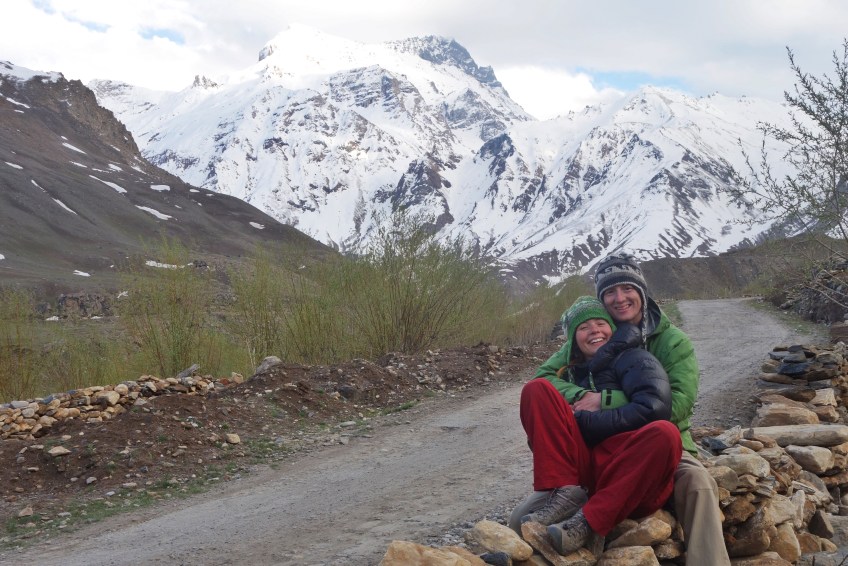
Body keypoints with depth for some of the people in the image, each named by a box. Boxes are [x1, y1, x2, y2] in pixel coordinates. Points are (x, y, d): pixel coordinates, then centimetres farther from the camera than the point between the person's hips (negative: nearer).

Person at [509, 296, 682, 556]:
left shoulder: (635, 359, 13)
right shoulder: (571, 373, 26)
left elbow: (653, 409, -8)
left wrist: (582, 420, -9)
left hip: (623, 470, -3)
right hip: (579, 467, 3)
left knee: (665, 433, -33)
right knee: (537, 389, -9)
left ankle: (589, 522, -36)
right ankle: (563, 494, -26)